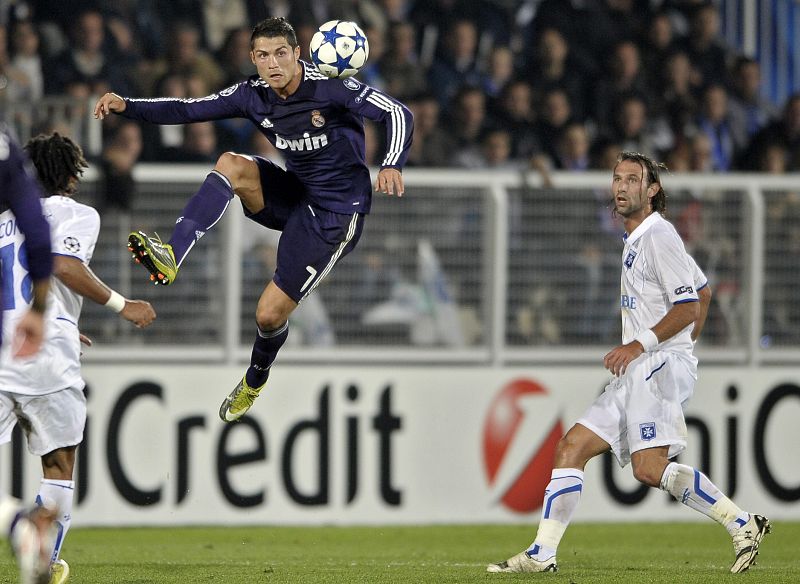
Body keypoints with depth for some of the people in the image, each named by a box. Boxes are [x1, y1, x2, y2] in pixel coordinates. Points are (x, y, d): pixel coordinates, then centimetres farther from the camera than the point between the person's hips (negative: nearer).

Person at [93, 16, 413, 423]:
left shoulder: (329, 88, -21)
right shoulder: (253, 96, -4)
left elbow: (397, 114, -25)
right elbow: (188, 111, -3)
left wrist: (391, 165, -44)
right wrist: (126, 107, -17)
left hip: (335, 214, -5)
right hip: (296, 196, 5)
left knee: (270, 313, -4)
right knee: (231, 165, -23)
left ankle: (254, 382, 30)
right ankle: (171, 256, -34)